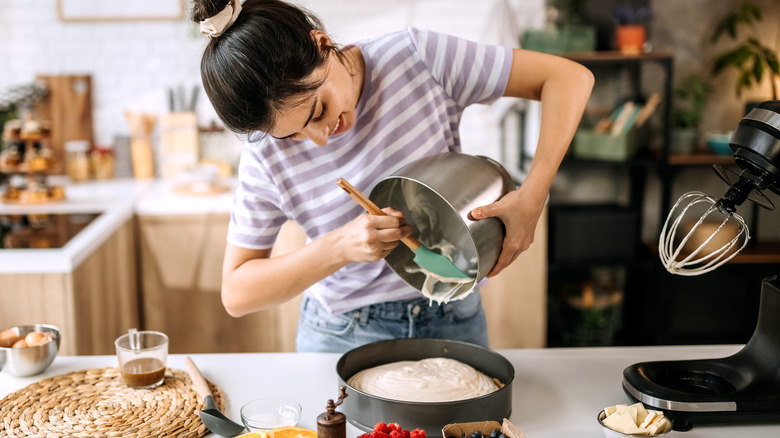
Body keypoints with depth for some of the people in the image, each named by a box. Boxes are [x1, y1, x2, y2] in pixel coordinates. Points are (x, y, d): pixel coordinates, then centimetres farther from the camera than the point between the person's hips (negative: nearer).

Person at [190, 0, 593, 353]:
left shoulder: (416, 57, -20)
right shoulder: (267, 157, -17)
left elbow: (569, 78, -17)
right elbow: (236, 294, -12)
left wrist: (532, 196, -30)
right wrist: (339, 247, -27)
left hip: (453, 321, 1)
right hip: (343, 336, 0)